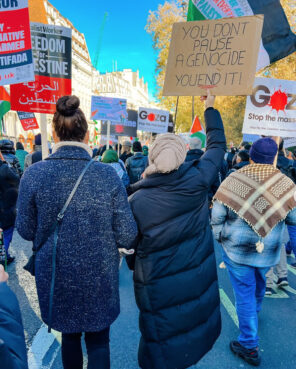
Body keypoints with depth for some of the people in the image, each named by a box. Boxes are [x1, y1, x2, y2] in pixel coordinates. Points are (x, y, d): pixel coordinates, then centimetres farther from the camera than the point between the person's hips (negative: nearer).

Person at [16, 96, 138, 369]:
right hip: (99, 278, -1)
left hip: (55, 278, 2)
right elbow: (127, 236, -14)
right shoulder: (108, 175, -16)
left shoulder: (34, 174, -14)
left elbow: (26, 230, -4)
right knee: (98, 341, 20)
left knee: (69, 336, 27)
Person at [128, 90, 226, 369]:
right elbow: (217, 145, 3)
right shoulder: (197, 180, -14)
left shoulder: (137, 200, -19)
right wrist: (210, 108, 16)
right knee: (191, 334, 30)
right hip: (199, 281, 3)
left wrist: (136, 267, 14)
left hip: (159, 289, -2)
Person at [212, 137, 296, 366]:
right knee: (259, 286, 29)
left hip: (237, 250, -3)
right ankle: (254, 314, 58)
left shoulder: (233, 181, -17)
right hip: (269, 251, 3)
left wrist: (220, 237, 6)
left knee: (244, 295, 10)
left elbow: (217, 217, -12)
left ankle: (250, 346, 22)